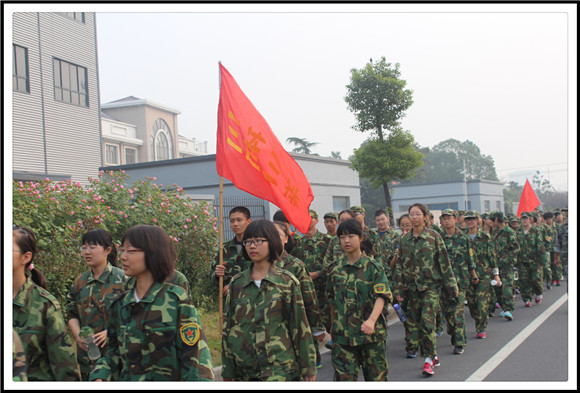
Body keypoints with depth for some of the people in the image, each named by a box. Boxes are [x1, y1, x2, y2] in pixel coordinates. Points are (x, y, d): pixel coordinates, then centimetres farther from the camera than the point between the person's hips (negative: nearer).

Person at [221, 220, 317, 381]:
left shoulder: (287, 281, 0)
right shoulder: (237, 283, 7)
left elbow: (300, 325, 2)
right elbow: (228, 327, 10)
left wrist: (307, 367, 3)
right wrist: (228, 371, 9)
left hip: (280, 369, -3)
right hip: (244, 370, 3)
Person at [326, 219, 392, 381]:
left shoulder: (373, 267, -4)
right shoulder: (335, 269, 6)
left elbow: (382, 296, -13)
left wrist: (371, 320, -28)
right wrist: (333, 327, 17)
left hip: (371, 332, -2)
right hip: (342, 334, 2)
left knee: (376, 375, 10)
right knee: (344, 376, -2)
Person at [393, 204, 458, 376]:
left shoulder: (433, 236, -2)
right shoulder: (404, 239, 7)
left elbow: (444, 262, -1)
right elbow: (399, 265, 10)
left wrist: (451, 285, -1)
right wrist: (399, 289, 7)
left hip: (431, 285, -4)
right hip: (413, 286, 4)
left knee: (427, 320, -13)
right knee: (419, 322, 7)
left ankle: (429, 359, -6)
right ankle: (433, 356, 21)